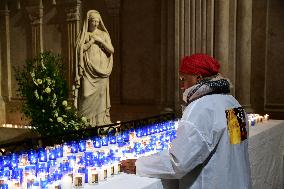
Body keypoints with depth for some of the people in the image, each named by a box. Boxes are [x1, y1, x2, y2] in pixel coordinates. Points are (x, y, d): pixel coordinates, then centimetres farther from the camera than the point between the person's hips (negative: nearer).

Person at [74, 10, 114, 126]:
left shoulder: (103, 34, 12)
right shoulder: (83, 35, 10)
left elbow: (111, 50, 4)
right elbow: (79, 49, -3)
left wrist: (100, 41, -6)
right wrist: (92, 41, -5)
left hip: (101, 69, 1)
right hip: (88, 69, -1)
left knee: (100, 94, -3)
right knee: (87, 94, -8)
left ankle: (101, 120, 3)